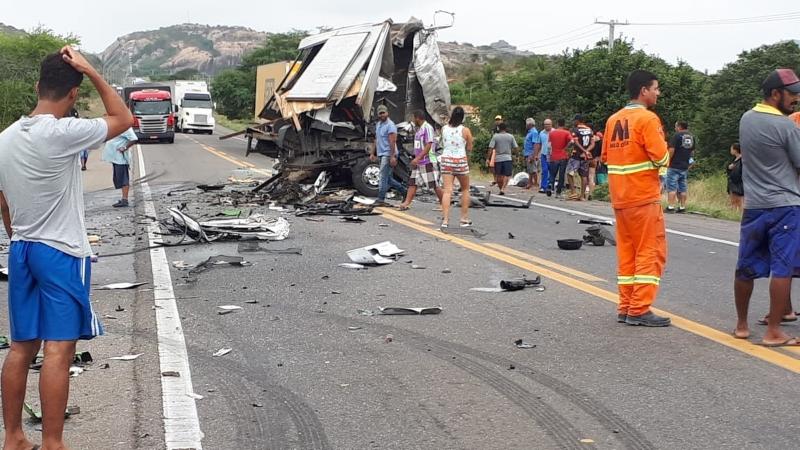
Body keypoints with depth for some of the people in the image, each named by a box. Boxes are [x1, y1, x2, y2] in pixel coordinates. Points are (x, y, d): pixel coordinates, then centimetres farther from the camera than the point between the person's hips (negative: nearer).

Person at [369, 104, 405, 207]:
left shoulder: (390, 125, -12)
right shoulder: (378, 124, 17)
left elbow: (392, 142, -19)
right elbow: (376, 140, 22)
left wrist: (392, 156, -25)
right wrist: (372, 153, 18)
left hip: (388, 155, -9)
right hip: (381, 155, 9)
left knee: (383, 177, -9)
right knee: (388, 178, 12)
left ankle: (381, 200, -6)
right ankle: (404, 192, 23)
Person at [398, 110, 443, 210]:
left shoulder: (427, 128, -15)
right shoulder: (419, 128, 13)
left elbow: (428, 145, -22)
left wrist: (418, 158, -25)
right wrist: (416, 159, 19)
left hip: (428, 162, -9)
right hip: (418, 162, 9)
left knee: (435, 185, -2)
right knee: (412, 183, 5)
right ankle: (406, 203, 5)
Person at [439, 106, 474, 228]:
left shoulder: (444, 128, 1)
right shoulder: (465, 130, -6)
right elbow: (469, 148, 0)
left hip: (446, 160, 2)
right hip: (461, 160, -2)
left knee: (447, 190, -2)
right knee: (465, 189, 16)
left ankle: (445, 219, -13)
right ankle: (464, 219, 18)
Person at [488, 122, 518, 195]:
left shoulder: (495, 136, -2)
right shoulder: (511, 136, 1)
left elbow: (490, 148, -8)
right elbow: (516, 147, 1)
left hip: (498, 159, 1)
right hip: (507, 158, -1)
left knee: (499, 175, 13)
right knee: (506, 175, -2)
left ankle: (500, 189, 24)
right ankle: (503, 189, -19)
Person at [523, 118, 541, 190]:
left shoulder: (534, 132, -14)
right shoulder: (529, 132, 18)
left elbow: (536, 145, -21)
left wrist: (533, 156, -26)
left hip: (531, 155, -10)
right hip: (527, 155, 10)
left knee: (533, 170, -8)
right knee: (529, 170, 14)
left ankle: (536, 183, -4)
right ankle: (530, 184, 20)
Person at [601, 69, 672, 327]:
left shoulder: (614, 119, 10)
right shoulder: (647, 118, -12)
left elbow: (605, 156, 17)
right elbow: (661, 157, -17)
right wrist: (664, 153, 4)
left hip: (619, 197, 8)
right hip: (644, 196, -7)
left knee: (626, 251, 12)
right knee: (650, 252, -2)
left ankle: (626, 307, 15)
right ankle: (639, 310, -3)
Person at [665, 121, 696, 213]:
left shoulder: (677, 136, -11)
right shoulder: (691, 137, 10)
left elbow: (671, 150, -17)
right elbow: (692, 151, 16)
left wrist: (668, 161, -8)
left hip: (674, 166, -7)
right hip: (685, 167, 7)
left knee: (671, 187, -5)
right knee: (682, 188, 10)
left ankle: (670, 207, -9)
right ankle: (682, 207, 10)